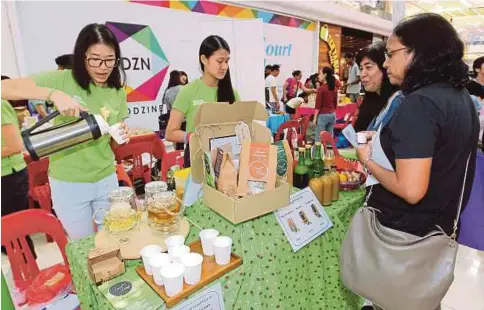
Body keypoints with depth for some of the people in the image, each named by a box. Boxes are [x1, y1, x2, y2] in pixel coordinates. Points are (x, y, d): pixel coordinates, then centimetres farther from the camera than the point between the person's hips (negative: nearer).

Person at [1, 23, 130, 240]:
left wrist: (122, 136, -15)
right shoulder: (63, 80, -12)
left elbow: (112, 142, 7)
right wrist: (53, 93, -34)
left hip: (106, 179, 3)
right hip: (68, 183, -3)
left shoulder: (118, 93, -1)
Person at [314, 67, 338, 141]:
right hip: (332, 115, 7)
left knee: (319, 139, -1)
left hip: (323, 115, -7)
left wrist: (315, 118, -7)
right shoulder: (334, 88, 7)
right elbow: (335, 104, 13)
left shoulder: (321, 88, -13)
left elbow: (318, 105, -13)